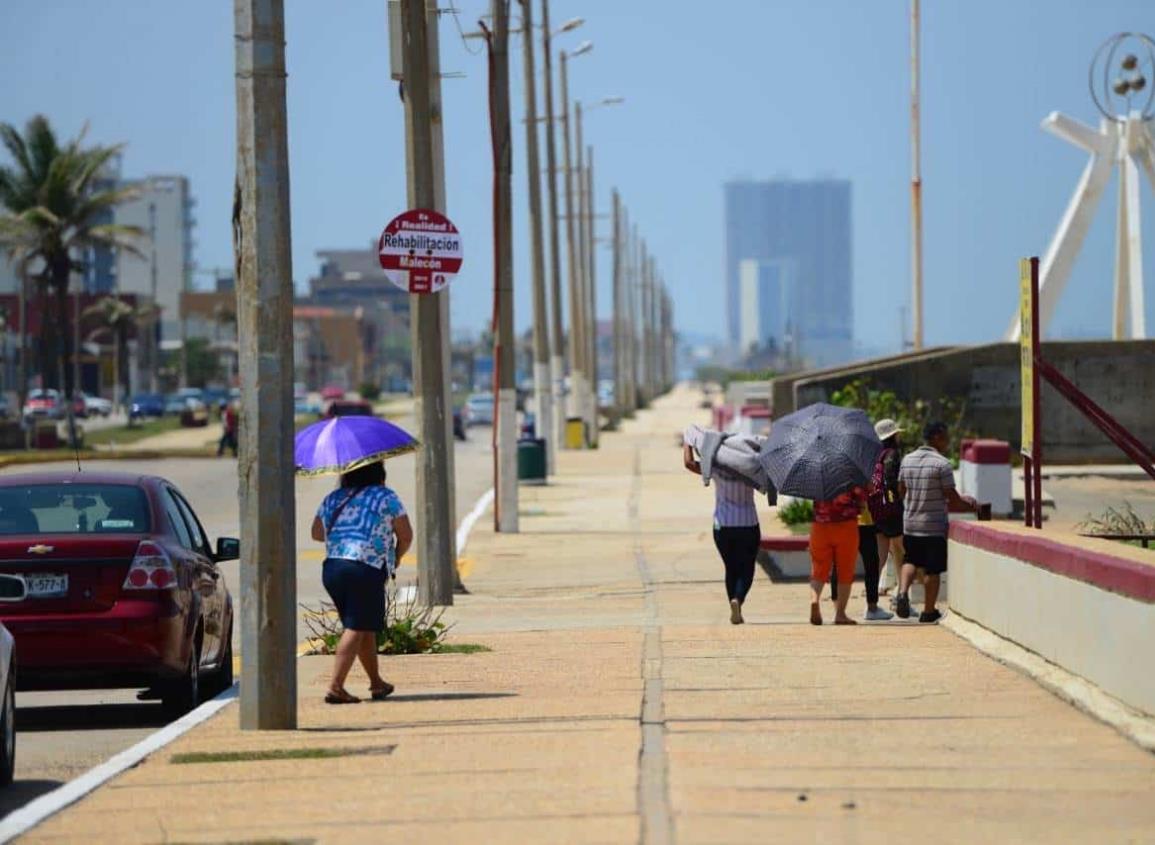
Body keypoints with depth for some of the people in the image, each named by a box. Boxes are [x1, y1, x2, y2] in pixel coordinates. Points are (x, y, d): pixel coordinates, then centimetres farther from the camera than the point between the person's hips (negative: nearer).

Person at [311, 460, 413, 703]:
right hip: (366, 570, -6)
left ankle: (376, 682, 26)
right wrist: (396, 557, 23)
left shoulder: (333, 499, 16)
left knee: (365, 628, 17)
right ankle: (335, 687, -15)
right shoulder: (385, 497, 2)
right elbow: (406, 535, 4)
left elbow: (317, 533, 17)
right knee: (356, 629, -6)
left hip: (331, 569, 6)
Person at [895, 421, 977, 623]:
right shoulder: (942, 464, -15)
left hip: (910, 523, 5)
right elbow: (953, 499, -13)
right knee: (933, 570, 6)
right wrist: (970, 506, 5)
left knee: (910, 561, 20)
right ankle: (929, 611, 13)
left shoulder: (907, 460, 3)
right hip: (935, 525, -5)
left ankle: (903, 592, -5)